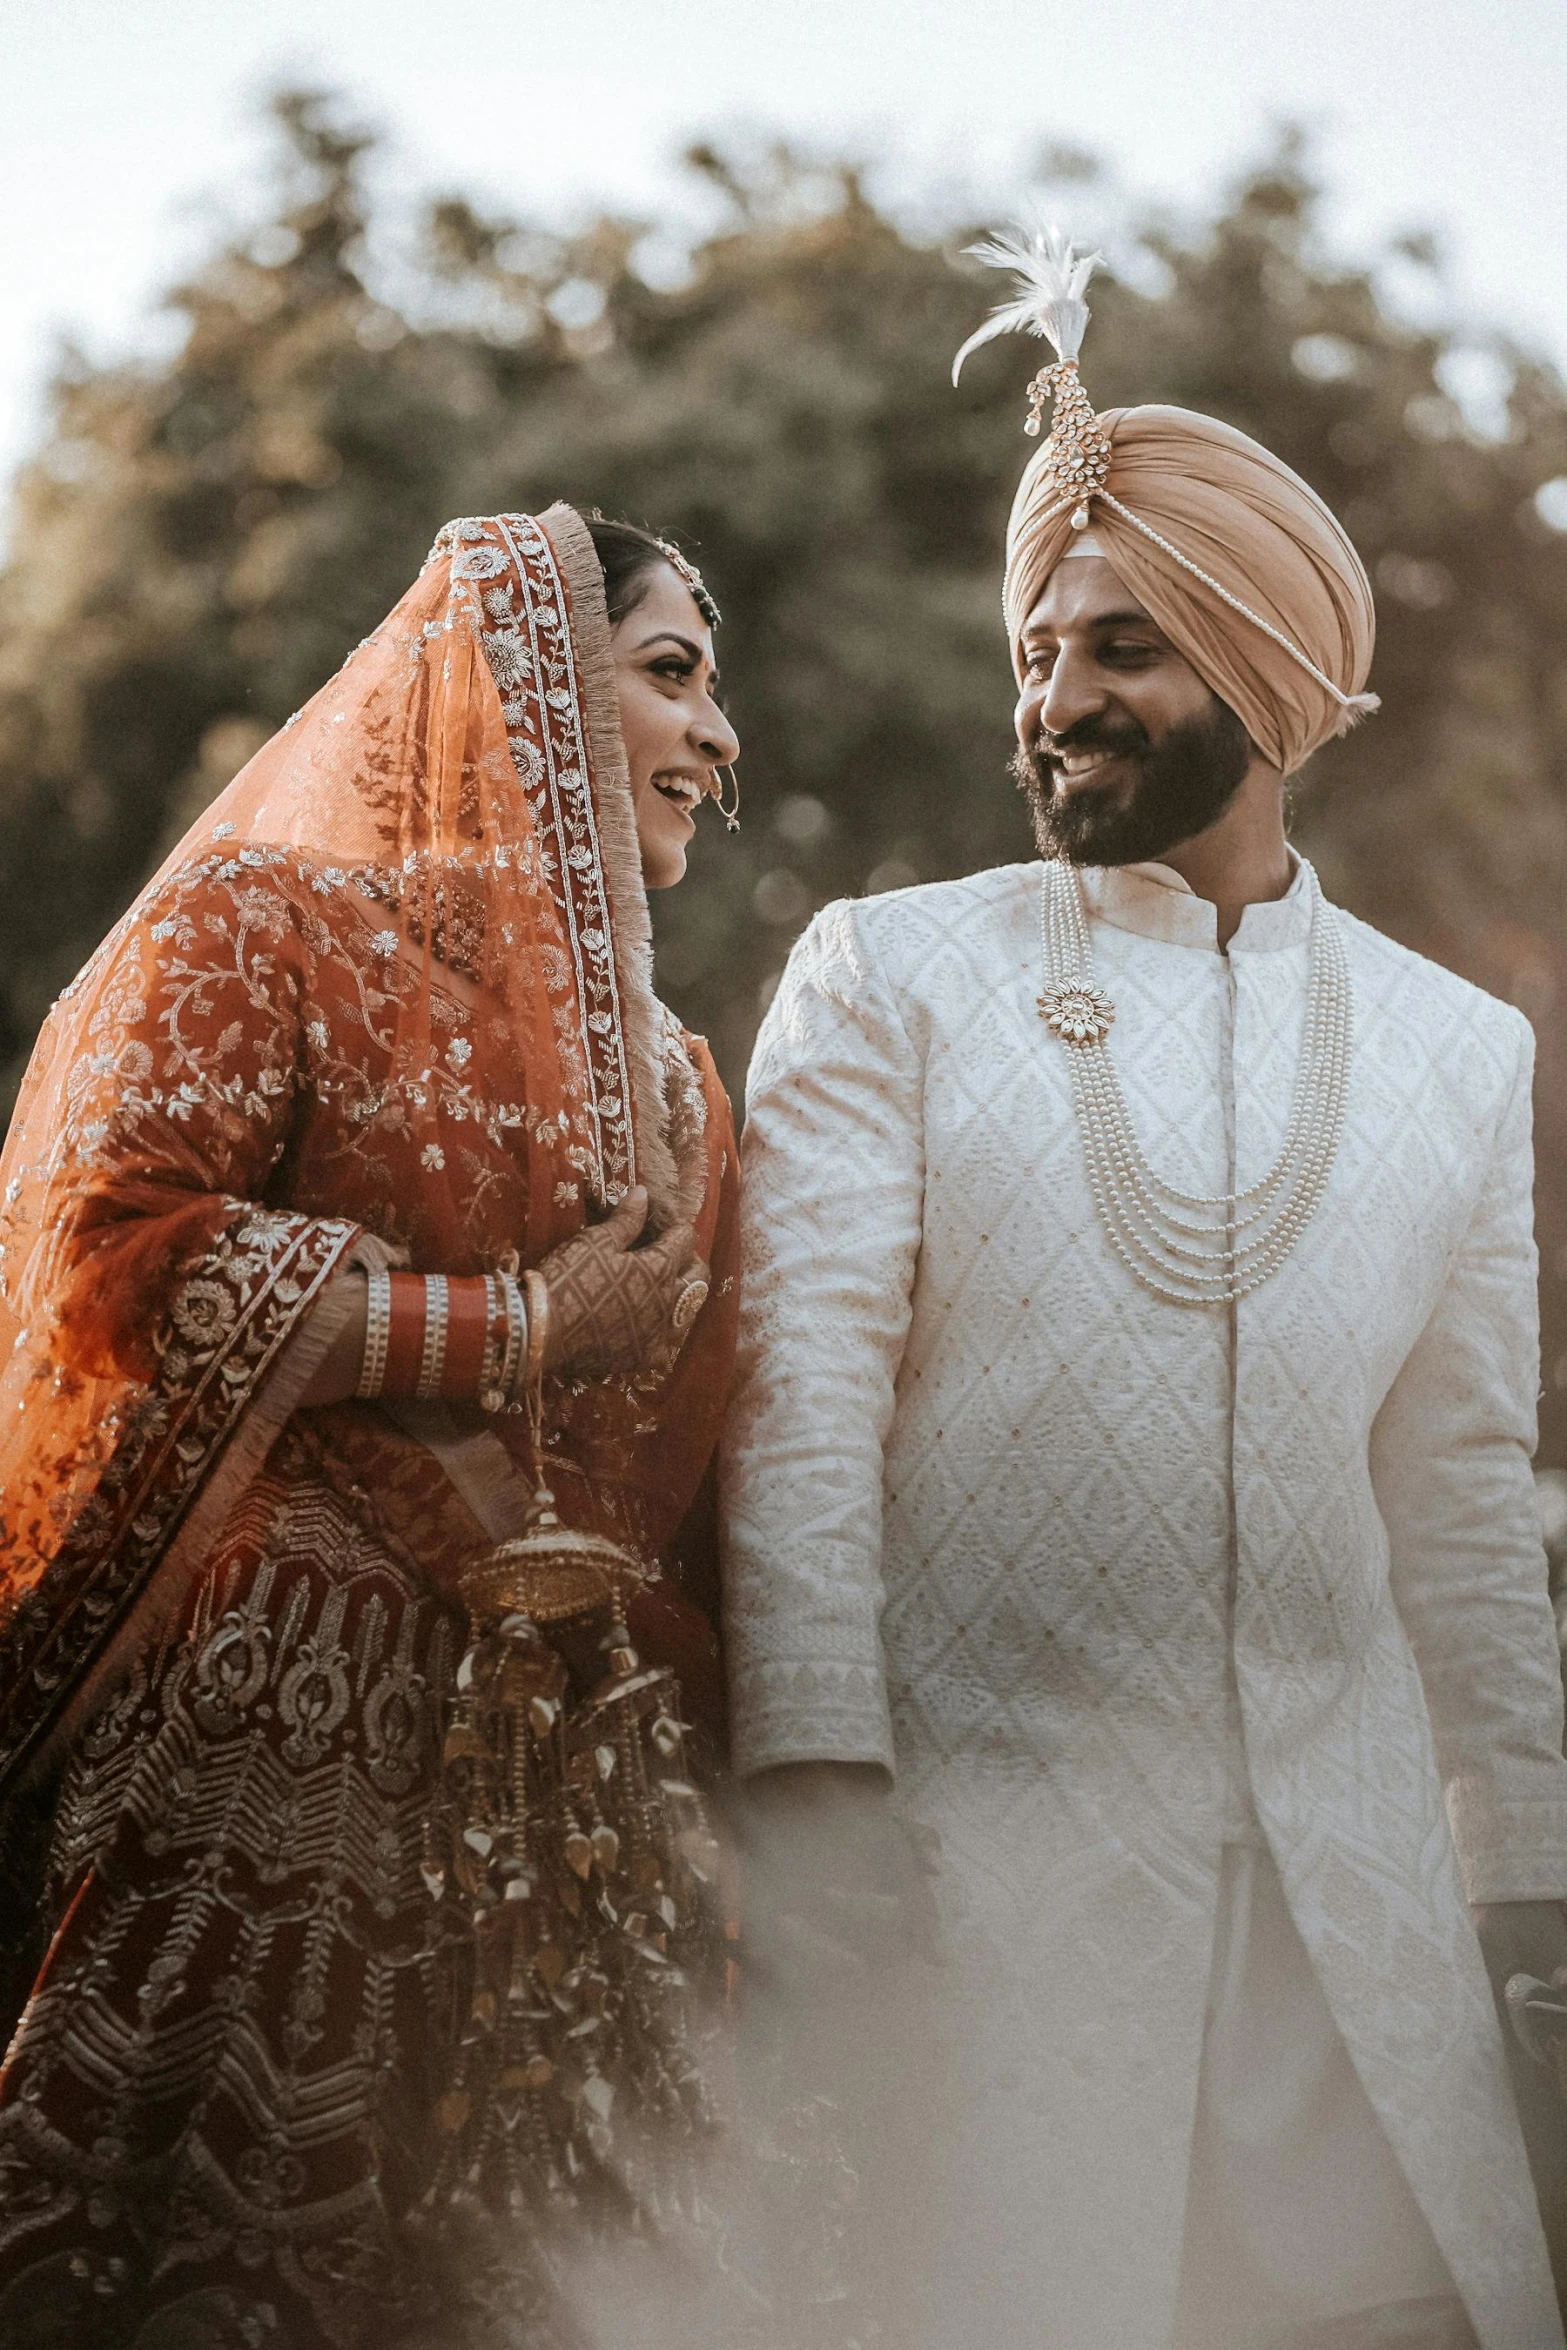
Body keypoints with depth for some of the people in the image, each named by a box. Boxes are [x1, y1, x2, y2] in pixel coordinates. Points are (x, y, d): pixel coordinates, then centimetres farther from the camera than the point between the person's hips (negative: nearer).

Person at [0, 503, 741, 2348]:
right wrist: (515, 1330, -9)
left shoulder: (668, 1083, 20)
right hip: (243, 1729, -6)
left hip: (516, 1763, 6)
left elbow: (680, 1485, 20)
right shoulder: (267, 925, 1)